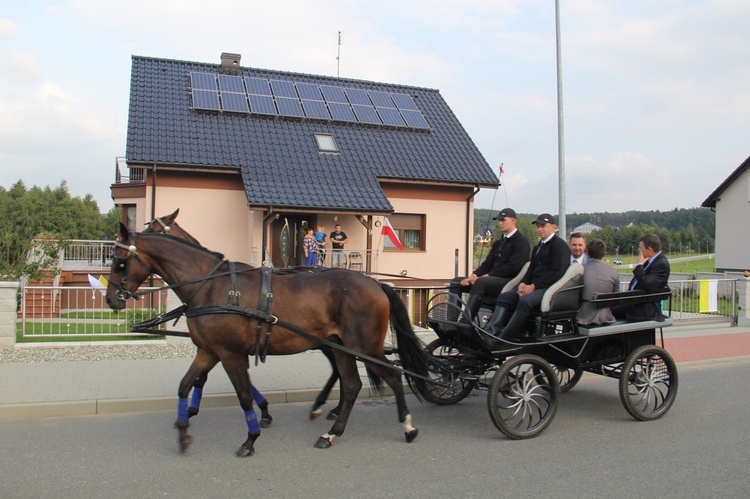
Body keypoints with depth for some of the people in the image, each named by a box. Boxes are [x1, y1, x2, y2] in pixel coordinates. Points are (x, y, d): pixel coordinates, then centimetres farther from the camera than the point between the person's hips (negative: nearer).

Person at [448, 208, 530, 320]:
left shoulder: (521, 242, -2)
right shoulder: (498, 243, 24)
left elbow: (512, 267, -14)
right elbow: (487, 264, 17)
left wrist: (487, 276, -17)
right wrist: (473, 276, -3)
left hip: (509, 282, -9)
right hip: (492, 279, 9)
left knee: (480, 282, -37)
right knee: (456, 281, -4)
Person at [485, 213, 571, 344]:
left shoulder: (559, 245, -3)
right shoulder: (539, 246, 25)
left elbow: (557, 273, -14)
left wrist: (533, 286, -18)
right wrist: (523, 283, -1)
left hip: (550, 287, -9)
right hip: (534, 286, 9)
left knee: (525, 301, -34)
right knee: (503, 297, -11)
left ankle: (502, 340, -37)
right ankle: (491, 334, -26)